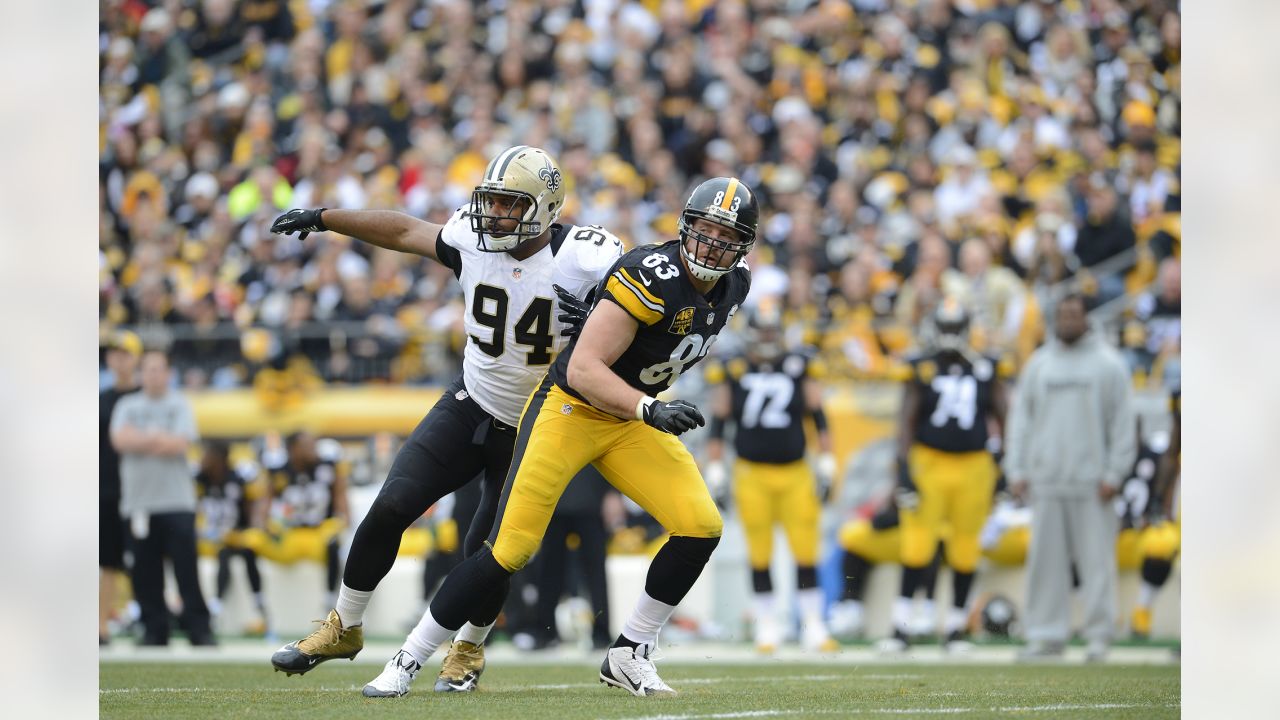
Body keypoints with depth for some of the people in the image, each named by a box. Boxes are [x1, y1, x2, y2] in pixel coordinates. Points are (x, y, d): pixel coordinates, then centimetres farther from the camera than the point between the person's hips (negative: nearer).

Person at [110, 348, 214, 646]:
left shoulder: (179, 405, 6)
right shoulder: (127, 406, 12)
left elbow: (180, 444, -9)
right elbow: (120, 440, -5)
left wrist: (140, 440, -6)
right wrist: (160, 439, -10)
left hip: (177, 501, -2)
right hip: (138, 502, 2)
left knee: (187, 570, -7)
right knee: (145, 574, 2)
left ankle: (199, 629, -5)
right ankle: (154, 630, 10)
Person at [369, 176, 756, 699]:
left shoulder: (733, 286, -2)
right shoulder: (653, 276, -27)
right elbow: (582, 368, -32)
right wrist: (648, 409, -44)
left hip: (629, 418, 7)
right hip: (569, 407, -7)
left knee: (701, 527, -10)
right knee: (510, 551, -11)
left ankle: (629, 655, 4)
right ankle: (409, 659, 3)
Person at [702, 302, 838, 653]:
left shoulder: (800, 368, 4)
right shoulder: (732, 373, 2)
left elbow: (818, 418, 8)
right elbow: (718, 426, 5)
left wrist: (826, 465, 3)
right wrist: (715, 476, 2)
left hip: (795, 475, 1)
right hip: (752, 476, -1)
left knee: (806, 552, -3)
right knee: (759, 556, 3)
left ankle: (813, 626, 4)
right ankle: (767, 627, 14)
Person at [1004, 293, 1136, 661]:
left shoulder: (1108, 364, 2)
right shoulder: (1038, 364, 12)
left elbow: (1123, 423, 0)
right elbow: (1020, 419, 13)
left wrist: (1114, 474, -7)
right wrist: (1016, 471, 4)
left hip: (1091, 483, -3)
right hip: (1046, 481, 3)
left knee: (1096, 558, -4)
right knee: (1046, 559, 3)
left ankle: (1099, 636, 1)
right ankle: (1046, 635, 7)